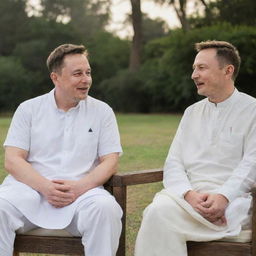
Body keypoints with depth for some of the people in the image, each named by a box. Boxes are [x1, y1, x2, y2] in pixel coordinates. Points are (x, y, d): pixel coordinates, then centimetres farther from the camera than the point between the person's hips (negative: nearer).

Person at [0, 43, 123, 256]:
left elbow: (110, 162, 5)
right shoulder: (29, 109, 11)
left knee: (106, 208, -34)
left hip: (83, 190, 0)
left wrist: (79, 187, -15)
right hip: (31, 188, 0)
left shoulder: (102, 111, 12)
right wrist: (46, 187, -16)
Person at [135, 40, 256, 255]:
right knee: (159, 208, -31)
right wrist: (189, 194, -10)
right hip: (189, 194, 5)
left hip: (232, 198, -4)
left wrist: (224, 197, -22)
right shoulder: (192, 112, 21)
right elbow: (173, 163, 12)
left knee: (161, 214, -31)